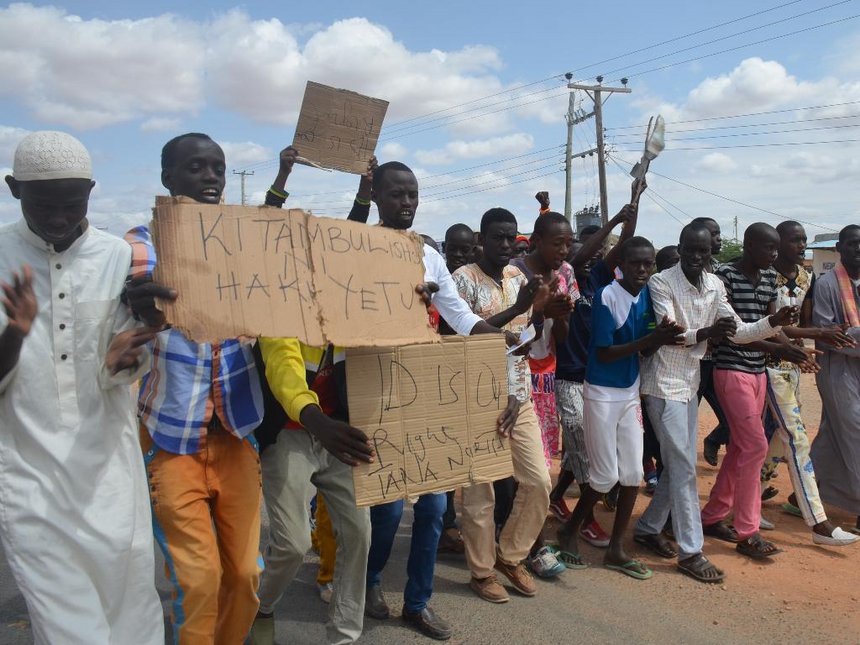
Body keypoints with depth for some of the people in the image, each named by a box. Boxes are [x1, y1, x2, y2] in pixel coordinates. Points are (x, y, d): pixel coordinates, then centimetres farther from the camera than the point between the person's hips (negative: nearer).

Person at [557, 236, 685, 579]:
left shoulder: (648, 296, 2)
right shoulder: (607, 296, -16)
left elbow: (645, 351, 3)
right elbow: (604, 354, -18)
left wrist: (661, 337, -19)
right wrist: (650, 338, -25)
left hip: (631, 393, 6)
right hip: (602, 393, -6)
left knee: (633, 473, 6)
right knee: (606, 476, -1)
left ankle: (616, 550, 19)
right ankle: (569, 531, 23)